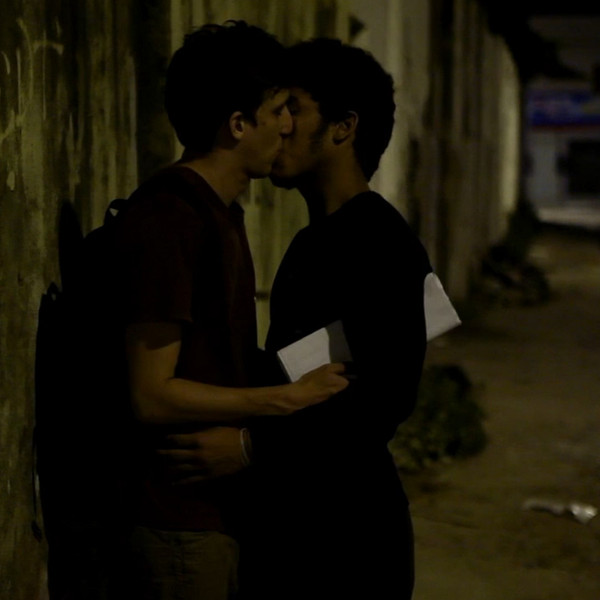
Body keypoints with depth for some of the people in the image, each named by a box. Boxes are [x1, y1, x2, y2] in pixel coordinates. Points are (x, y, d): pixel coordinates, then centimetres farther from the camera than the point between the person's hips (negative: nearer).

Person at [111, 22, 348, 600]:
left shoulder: (220, 212, 11)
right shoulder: (166, 222, -20)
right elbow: (152, 394, -22)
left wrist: (310, 362, 5)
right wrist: (290, 397, -18)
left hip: (221, 505, 9)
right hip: (179, 523, -9)